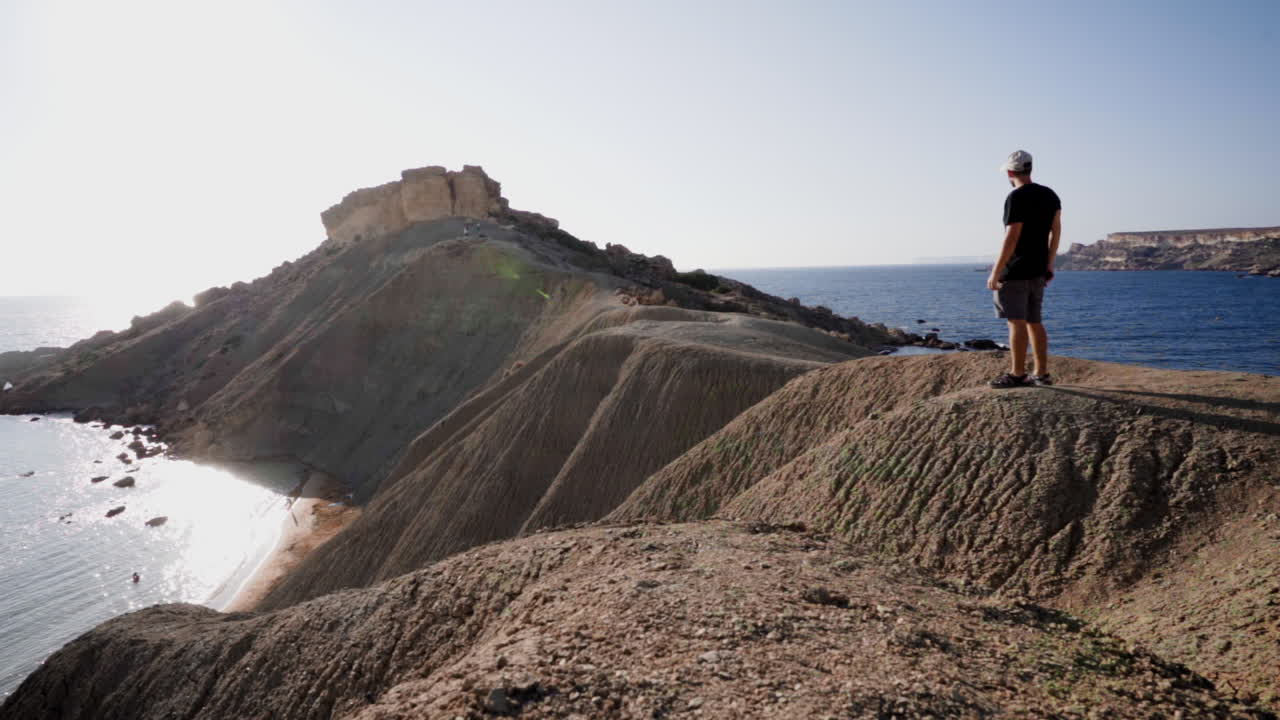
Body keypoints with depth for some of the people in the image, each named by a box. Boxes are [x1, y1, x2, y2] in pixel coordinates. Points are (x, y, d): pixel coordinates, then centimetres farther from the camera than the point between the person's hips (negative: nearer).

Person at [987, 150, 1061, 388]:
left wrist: (995, 272, -17)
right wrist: (1049, 263, 21)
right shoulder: (1049, 195, 11)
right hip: (1038, 271, 8)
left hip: (1015, 271, -8)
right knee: (1034, 322, 12)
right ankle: (1042, 374, 14)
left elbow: (1012, 237, -19)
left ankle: (1017, 375, -4)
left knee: (1016, 322, -6)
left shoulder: (1016, 198, -14)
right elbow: (1056, 231, 14)